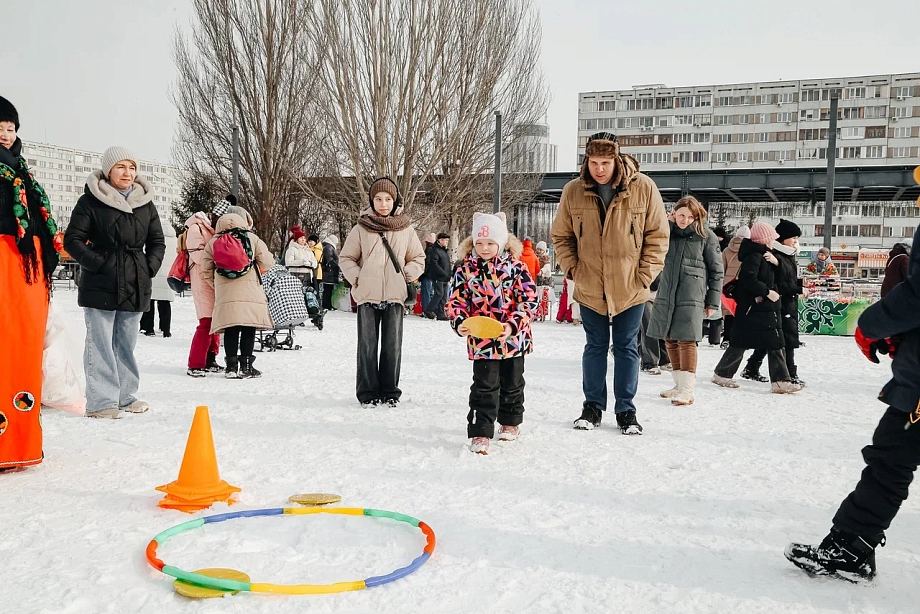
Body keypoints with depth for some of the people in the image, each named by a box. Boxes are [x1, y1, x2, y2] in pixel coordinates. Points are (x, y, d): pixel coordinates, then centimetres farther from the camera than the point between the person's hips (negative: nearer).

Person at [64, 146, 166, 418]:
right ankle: (101, 401, 0)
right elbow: (73, 239, -5)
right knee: (100, 343, -3)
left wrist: (149, 267, 2)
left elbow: (157, 242, 16)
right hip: (100, 285, -4)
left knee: (126, 344, 12)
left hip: (136, 286, 5)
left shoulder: (145, 203, 11)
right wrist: (98, 264, -13)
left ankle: (125, 396, 20)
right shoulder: (91, 201, -3)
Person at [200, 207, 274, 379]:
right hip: (250, 292, -3)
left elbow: (206, 271, 10)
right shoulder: (252, 238, 2)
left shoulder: (213, 242, 11)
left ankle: (231, 366, 8)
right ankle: (246, 366, 3)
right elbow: (267, 263, 4)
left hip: (224, 294, 3)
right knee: (248, 330, 2)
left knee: (230, 331, 7)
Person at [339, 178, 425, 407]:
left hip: (395, 295, 1)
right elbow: (347, 258, 8)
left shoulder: (406, 229, 6)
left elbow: (418, 259, 14)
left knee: (393, 345, 6)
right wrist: (357, 278, -5)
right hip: (367, 295, -1)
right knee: (367, 345, 3)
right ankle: (368, 393, 12)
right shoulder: (361, 228, 2)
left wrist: (406, 277, 0)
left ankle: (390, 392, 17)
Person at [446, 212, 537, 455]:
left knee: (512, 383, 18)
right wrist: (459, 323, -21)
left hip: (514, 339, 1)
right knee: (484, 387, -4)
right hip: (481, 340, -1)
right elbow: (456, 301, -2)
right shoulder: (466, 269, -3)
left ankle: (510, 422, 39)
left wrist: (512, 325, -23)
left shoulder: (515, 267, -7)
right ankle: (481, 433, 2)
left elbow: (529, 300, -11)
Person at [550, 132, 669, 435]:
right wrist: (572, 268, -3)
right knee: (595, 346, 12)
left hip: (630, 288, -1)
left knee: (627, 348, 9)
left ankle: (626, 410, 20)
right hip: (590, 289, 1)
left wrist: (645, 274, -9)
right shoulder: (573, 191, -6)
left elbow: (657, 235, -3)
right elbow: (561, 236, 6)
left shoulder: (643, 188, -10)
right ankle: (593, 406, 24)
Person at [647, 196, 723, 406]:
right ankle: (679, 384, 20)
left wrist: (713, 302, 0)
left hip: (691, 298, -5)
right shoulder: (667, 232, 9)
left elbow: (716, 271, 2)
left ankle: (687, 389, -8)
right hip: (666, 296, 5)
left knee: (686, 340, -11)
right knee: (670, 339, 8)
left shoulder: (706, 236, -1)